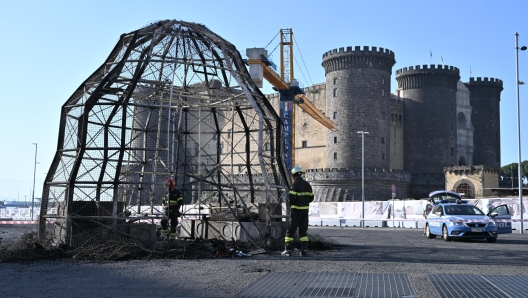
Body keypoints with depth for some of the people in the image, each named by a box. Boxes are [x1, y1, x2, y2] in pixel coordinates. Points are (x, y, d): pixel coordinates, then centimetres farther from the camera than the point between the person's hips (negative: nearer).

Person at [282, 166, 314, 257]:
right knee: (303, 231, 11)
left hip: (296, 210, -6)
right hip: (305, 210, 6)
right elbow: (311, 198, 11)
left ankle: (288, 250, 0)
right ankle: (305, 250, 6)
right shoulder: (307, 184, 8)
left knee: (291, 230, 1)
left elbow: (291, 198, -20)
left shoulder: (295, 185, -13)